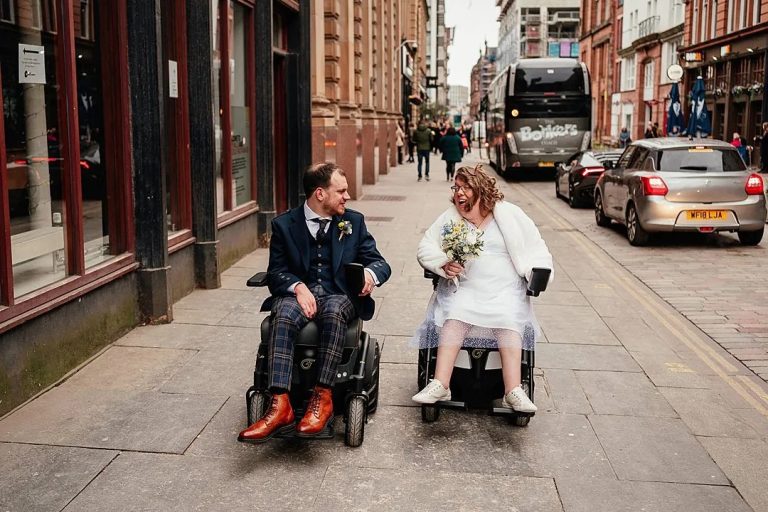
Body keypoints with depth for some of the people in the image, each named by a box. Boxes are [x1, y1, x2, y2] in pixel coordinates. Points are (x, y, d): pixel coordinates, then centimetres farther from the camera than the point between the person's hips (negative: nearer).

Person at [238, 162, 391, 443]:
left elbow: (379, 262, 10)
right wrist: (298, 287, -19)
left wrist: (371, 274, -16)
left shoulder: (354, 221, 11)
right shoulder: (284, 224, 7)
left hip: (339, 294, 0)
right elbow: (276, 272, 3)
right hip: (298, 293, 0)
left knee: (333, 312, -37)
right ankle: (280, 405, -41)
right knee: (283, 317, -35)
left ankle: (322, 398, -35)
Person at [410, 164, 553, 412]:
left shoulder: (509, 214, 7)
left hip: (505, 290, 0)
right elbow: (425, 248, 8)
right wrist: (443, 264, -12)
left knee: (509, 320, -30)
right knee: (455, 317, -29)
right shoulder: (450, 217, 11)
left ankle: (513, 391, -35)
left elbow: (535, 248, 8)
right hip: (463, 288, 1)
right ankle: (440, 385, -36)